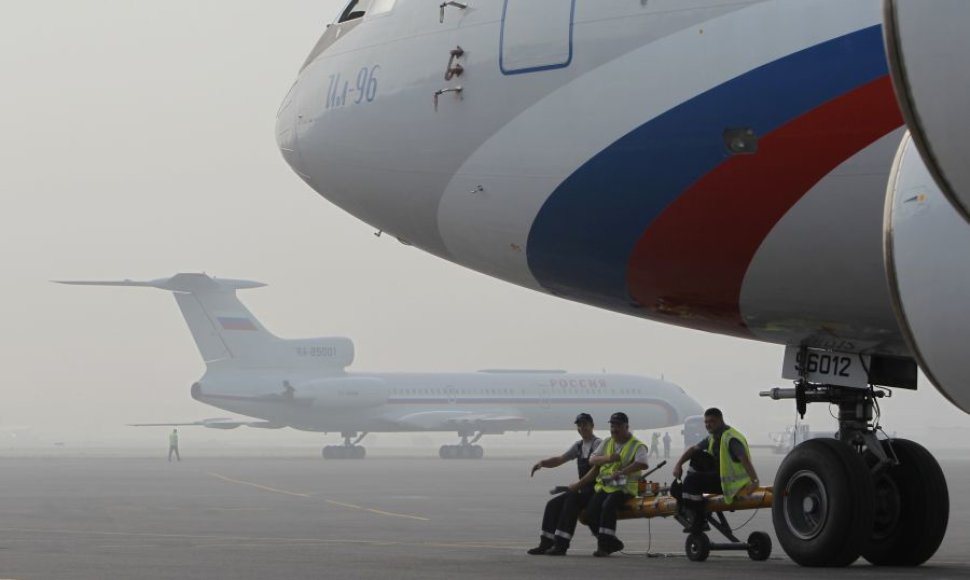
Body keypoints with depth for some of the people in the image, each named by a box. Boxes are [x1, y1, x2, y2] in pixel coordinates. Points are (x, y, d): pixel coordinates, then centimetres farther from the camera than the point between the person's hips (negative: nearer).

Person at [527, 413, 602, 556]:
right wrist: (542, 463, -2)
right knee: (553, 504, -7)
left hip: (596, 489, -8)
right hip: (582, 490, 8)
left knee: (571, 500, -31)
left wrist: (578, 485, -26)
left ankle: (561, 545, -35)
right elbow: (560, 460, 16)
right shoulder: (579, 445, 17)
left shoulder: (598, 444, -8)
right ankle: (546, 544, -9)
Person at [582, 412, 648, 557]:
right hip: (604, 486, 6)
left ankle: (604, 544, -27)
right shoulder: (606, 443, 19)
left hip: (624, 487, -5)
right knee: (591, 512, -17)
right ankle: (612, 543, 0)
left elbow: (642, 464, -19)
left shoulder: (637, 446, 0)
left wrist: (621, 472, -28)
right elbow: (592, 460, 9)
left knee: (608, 505, -33)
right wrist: (607, 458, -12)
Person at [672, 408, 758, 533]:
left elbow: (744, 459, -33)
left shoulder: (731, 438, -21)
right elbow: (693, 449, 17)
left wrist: (754, 481, -44)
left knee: (692, 480, -17)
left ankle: (697, 522, -13)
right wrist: (679, 464, 3)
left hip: (731, 481, -10)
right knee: (698, 457, 13)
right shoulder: (713, 437, 9)